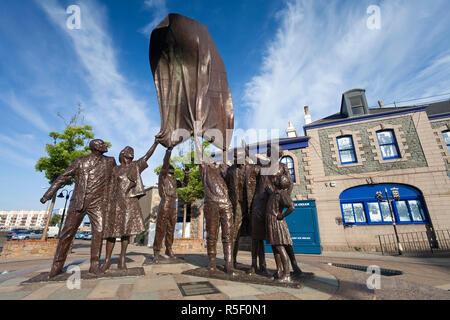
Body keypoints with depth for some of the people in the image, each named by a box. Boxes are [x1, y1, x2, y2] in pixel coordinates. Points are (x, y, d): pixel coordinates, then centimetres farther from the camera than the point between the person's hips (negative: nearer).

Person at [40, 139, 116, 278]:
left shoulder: (110, 161, 9)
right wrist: (48, 195, 7)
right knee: (67, 232, 4)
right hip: (78, 202, 0)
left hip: (97, 203, 0)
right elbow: (62, 178, 10)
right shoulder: (80, 162, 7)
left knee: (99, 232, -9)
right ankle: (57, 265, 19)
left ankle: (94, 265, 0)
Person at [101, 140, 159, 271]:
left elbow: (148, 155, 7)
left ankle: (122, 259, 9)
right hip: (117, 202, -1)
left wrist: (156, 142, -1)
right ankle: (107, 261, 12)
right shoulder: (115, 170, 11)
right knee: (111, 230, 1)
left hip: (131, 202, 1)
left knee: (127, 229, 0)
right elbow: (112, 188, 9)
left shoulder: (136, 166, 14)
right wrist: (110, 204, 1)